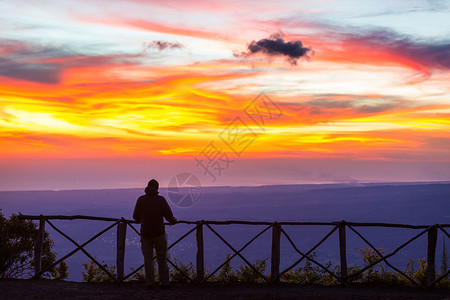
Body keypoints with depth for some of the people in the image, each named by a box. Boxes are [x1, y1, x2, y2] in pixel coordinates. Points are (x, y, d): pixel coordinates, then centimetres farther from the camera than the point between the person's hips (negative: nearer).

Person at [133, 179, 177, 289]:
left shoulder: (141, 199, 0)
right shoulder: (160, 199, -8)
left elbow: (136, 216, 7)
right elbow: (169, 216, -7)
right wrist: (173, 221, 15)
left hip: (145, 233, 2)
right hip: (159, 233, -2)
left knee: (148, 259, 6)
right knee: (162, 259, 7)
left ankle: (150, 283, 3)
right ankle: (164, 283, 10)